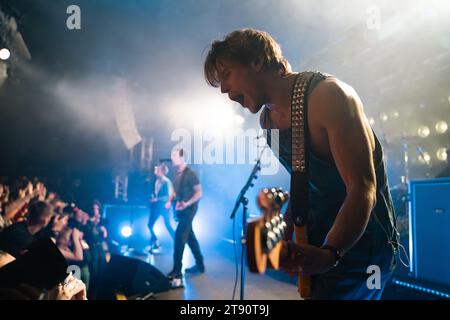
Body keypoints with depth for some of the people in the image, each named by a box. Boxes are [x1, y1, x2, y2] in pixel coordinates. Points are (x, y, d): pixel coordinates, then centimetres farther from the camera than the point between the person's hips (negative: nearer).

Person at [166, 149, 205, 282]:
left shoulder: (190, 174, -15)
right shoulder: (176, 174, 8)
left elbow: (199, 193, -15)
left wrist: (187, 203, -26)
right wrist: (170, 201, 2)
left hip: (188, 209, -8)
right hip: (180, 209, 8)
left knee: (179, 237, -11)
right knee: (190, 237, 13)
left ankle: (177, 270, -6)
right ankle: (200, 265, 24)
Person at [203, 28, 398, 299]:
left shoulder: (328, 95, -21)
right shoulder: (268, 119, 5)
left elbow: (362, 188, -26)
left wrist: (329, 254, -38)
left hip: (361, 244, -8)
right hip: (316, 245, 8)